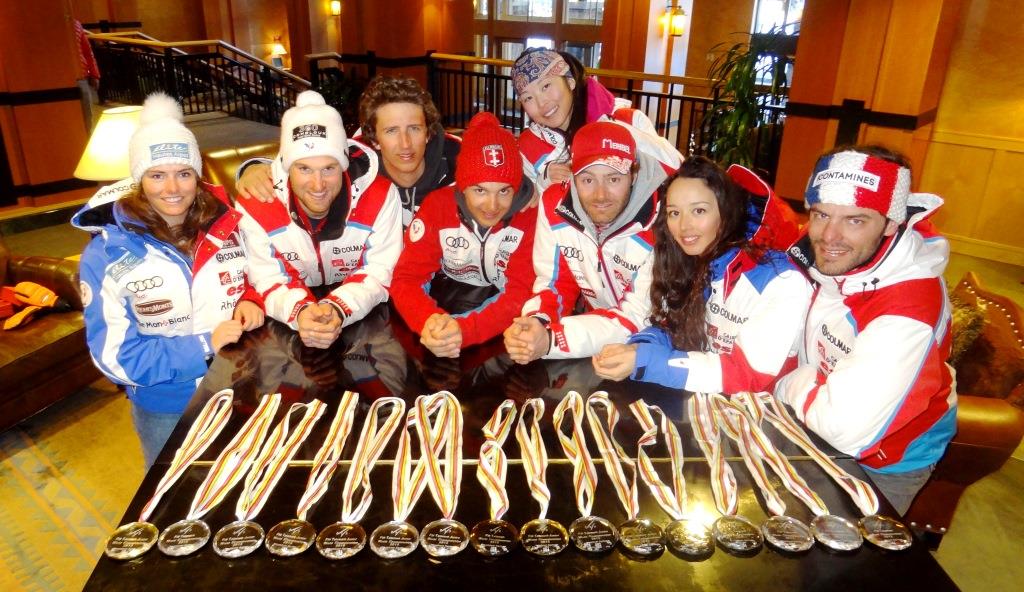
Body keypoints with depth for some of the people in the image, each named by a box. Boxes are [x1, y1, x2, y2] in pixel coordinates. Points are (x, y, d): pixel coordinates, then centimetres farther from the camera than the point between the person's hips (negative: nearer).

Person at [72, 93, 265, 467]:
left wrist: (250, 303, -15)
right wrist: (204, 345, -28)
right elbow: (115, 354, -19)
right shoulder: (107, 253, -17)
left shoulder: (225, 227, -8)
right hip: (165, 410, -2)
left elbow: (252, 282, 8)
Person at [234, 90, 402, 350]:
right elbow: (268, 281, -12)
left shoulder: (379, 198, -19)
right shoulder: (255, 207, -17)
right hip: (289, 323, 0)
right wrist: (299, 311, -34)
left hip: (365, 317, 0)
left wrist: (339, 309, -34)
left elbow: (379, 275, -15)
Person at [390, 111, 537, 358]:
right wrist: (429, 321, -34)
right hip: (446, 307, 0)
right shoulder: (437, 205, -12)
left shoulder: (531, 214, -15)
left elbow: (522, 291, -19)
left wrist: (465, 329, -35)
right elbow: (407, 278, -13)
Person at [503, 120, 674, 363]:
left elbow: (641, 317, -21)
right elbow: (555, 283, -2)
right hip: (595, 325, 4)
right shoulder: (555, 205, -12)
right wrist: (536, 323, -26)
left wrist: (552, 339, -32)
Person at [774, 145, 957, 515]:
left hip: (886, 462, -6)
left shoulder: (909, 311, -36)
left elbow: (846, 429, -40)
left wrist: (790, 385, -23)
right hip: (820, 432, 6)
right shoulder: (821, 257, -15)